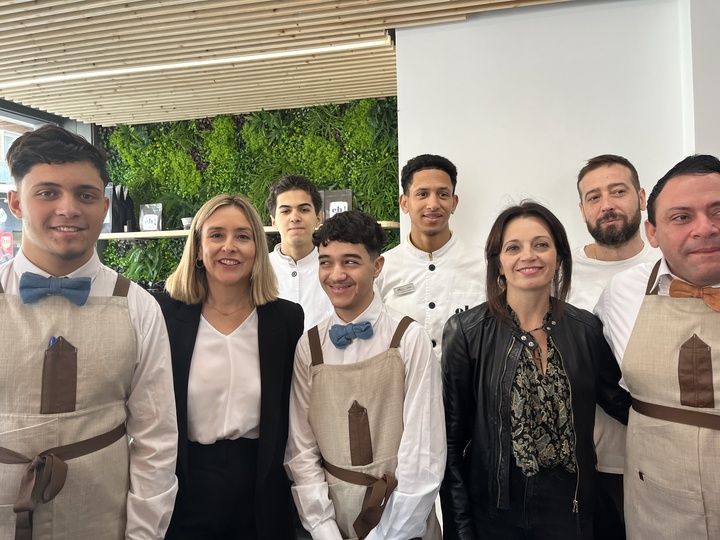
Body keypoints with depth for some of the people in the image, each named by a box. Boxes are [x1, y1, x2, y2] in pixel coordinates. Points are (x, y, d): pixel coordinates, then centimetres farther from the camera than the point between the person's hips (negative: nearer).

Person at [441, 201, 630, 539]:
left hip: (569, 510, 3)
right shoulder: (466, 332, -13)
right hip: (493, 510, -2)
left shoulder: (586, 330, -5)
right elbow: (452, 437, -9)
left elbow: (619, 401, 8)